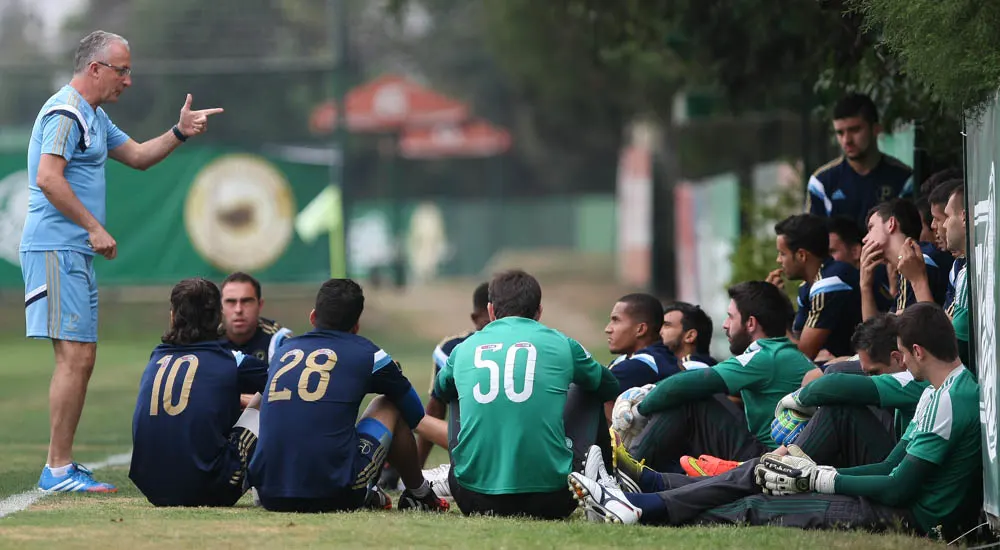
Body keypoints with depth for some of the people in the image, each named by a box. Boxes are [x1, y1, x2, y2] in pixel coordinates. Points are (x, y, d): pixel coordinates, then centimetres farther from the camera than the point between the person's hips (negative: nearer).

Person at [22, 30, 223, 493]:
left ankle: (62, 468, 14)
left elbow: (137, 156, 30)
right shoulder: (65, 112, -12)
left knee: (80, 359, 11)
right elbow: (48, 178, -22)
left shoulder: (94, 117, 21)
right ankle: (57, 470, -13)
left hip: (76, 255, 11)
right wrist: (94, 228, -19)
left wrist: (179, 133, 14)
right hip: (56, 250, -11)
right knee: (74, 355, -13)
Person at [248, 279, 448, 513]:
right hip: (333, 494, -3)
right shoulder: (364, 352, 6)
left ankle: (367, 496, 34)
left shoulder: (283, 351, 17)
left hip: (269, 496, 3)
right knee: (389, 405, 20)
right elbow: (415, 413, 22)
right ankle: (419, 495, 37)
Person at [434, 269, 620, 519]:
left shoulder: (464, 349, 11)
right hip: (548, 502, -3)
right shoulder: (561, 344, 5)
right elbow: (610, 388, 26)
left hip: (475, 500, 3)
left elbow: (441, 389, 36)